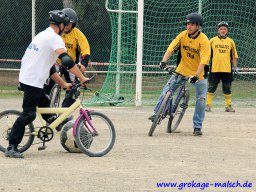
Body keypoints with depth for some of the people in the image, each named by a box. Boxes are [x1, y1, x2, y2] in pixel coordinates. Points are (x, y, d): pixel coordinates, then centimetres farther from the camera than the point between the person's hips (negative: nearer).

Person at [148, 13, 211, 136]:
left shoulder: (204, 41, -19)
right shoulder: (183, 35, -7)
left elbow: (203, 61, -27)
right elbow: (171, 48, -14)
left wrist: (196, 76, -38)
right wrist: (164, 61, -30)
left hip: (198, 74, -3)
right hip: (182, 70, 3)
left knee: (201, 99, -8)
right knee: (166, 90, -10)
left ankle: (197, 127, 3)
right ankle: (157, 113, 2)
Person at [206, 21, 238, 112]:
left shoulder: (230, 41, 9)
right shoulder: (212, 40, 5)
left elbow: (234, 56, 12)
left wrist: (234, 66, 6)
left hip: (227, 69, 1)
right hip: (214, 68, -1)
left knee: (227, 89, 6)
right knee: (211, 88, 0)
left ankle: (228, 106, 12)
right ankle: (208, 105, 6)